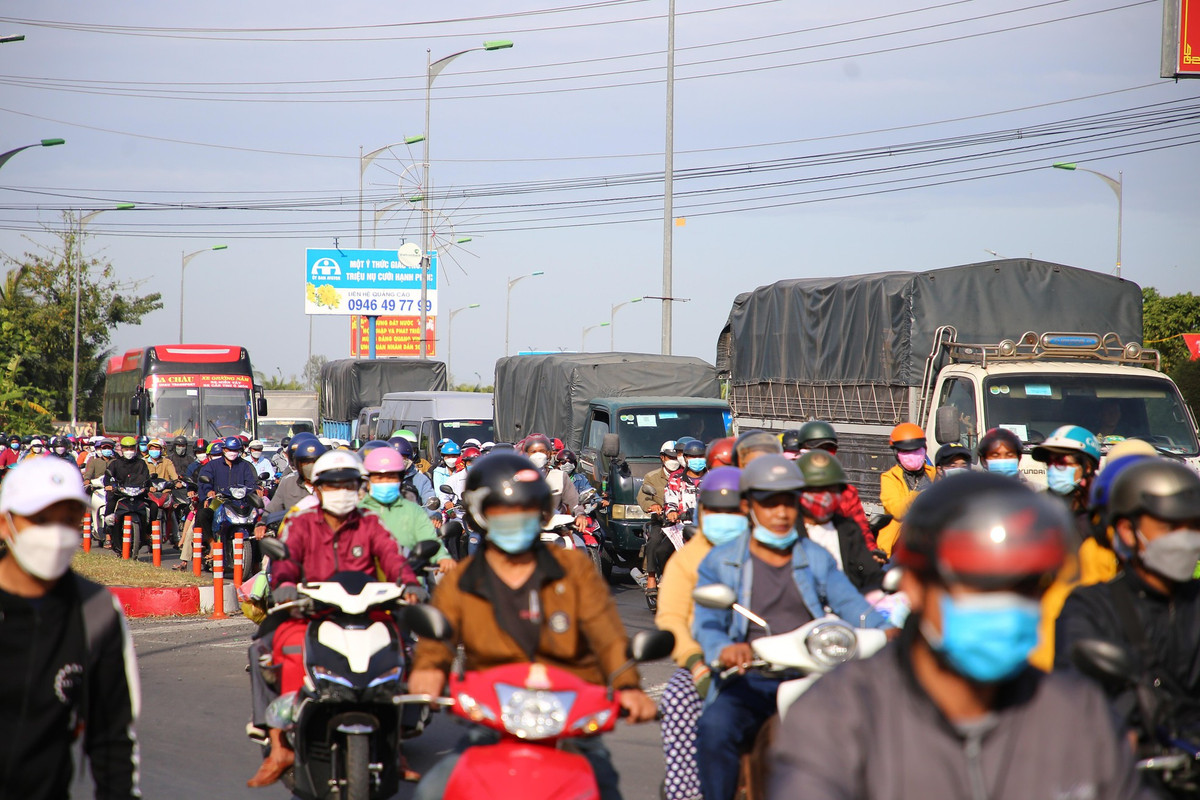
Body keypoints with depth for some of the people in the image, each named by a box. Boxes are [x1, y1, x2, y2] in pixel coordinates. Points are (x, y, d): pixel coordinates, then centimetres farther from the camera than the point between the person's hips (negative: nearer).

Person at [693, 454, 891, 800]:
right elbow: (706, 622, -3)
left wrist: (887, 632, -18)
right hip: (749, 682, -2)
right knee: (715, 727, -33)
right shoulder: (720, 562, 12)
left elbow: (850, 604, 5)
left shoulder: (817, 558, 20)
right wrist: (723, 649, -28)